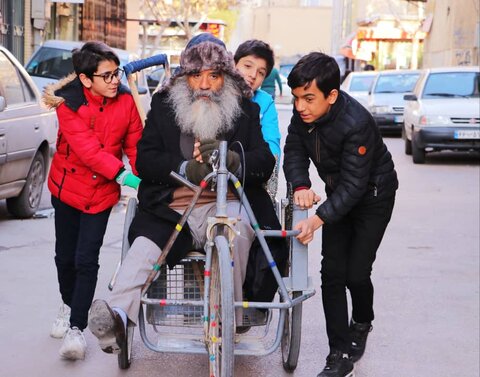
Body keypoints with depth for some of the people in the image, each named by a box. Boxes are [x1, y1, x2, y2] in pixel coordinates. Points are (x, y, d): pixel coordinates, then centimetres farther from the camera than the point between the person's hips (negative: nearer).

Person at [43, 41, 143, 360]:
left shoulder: (125, 101, -10)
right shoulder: (69, 103, -17)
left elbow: (135, 143, -3)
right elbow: (85, 147, -26)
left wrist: (143, 179, -15)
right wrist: (122, 175, -34)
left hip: (102, 192, 0)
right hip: (67, 187, 0)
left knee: (86, 261, -8)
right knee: (65, 256, 13)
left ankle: (76, 327, -1)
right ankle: (69, 305, 39)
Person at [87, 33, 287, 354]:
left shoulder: (245, 110, 14)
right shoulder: (163, 104, 16)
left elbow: (265, 162, 2)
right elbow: (144, 160, 6)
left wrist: (233, 160, -21)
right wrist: (185, 168, -13)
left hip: (226, 204, -1)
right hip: (171, 210, 1)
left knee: (235, 225, -36)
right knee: (143, 250, -28)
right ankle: (117, 316, -47)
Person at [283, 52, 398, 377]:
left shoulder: (357, 124, -36)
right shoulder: (304, 112, -17)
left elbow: (354, 185, -35)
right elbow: (294, 150, -7)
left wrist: (317, 220, -43)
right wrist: (301, 186, -27)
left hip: (372, 195, -6)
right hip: (339, 192, 6)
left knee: (356, 273, -6)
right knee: (332, 273, 0)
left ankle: (362, 323, 28)